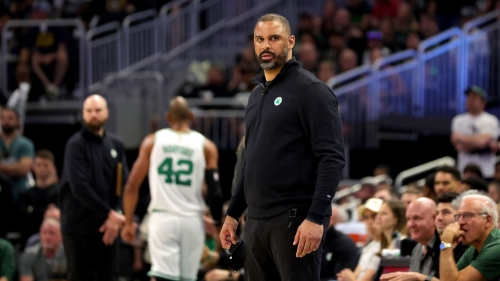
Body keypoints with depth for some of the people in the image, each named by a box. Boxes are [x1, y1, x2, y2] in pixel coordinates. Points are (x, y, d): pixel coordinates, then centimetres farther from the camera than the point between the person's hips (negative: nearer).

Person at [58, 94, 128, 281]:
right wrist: (109, 214, -18)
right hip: (78, 225, -5)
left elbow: (123, 184, 8)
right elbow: (79, 187, -18)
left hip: (104, 226, 5)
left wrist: (113, 218, -4)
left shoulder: (115, 144, 9)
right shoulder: (76, 145, -9)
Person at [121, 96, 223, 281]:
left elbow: (132, 186, 4)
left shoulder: (152, 141, 5)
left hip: (162, 218, -1)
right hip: (192, 220, 1)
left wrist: (128, 223, 13)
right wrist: (218, 224, 8)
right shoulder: (206, 146, 4)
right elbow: (215, 192, -2)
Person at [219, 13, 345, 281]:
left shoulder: (311, 90, -8)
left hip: (295, 220, -8)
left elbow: (332, 158, -16)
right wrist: (232, 212, 21)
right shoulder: (257, 94, 18)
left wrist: (316, 218, -24)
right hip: (256, 220, 8)